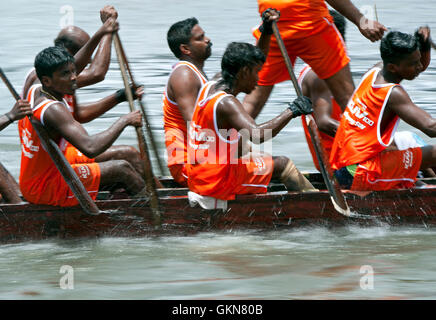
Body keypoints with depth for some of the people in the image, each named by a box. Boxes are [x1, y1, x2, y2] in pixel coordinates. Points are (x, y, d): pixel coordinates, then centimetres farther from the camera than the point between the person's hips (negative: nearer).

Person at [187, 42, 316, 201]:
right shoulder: (226, 103, -25)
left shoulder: (209, 88, 4)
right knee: (283, 164, 7)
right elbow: (258, 135, -40)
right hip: (218, 182, -9)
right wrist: (290, 111, -32)